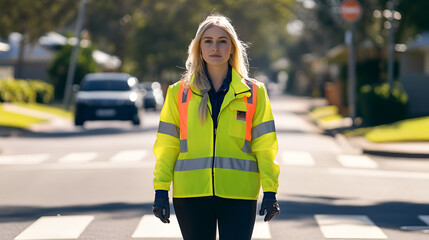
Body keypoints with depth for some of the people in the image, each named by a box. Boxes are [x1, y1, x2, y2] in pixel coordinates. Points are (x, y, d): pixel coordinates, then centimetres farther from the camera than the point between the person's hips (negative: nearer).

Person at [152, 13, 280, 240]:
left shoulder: (253, 92, 7)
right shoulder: (179, 92, 8)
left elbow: (264, 147, 6)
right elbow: (167, 146, 7)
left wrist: (270, 192, -1)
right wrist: (161, 191, 0)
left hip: (238, 195, -1)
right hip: (191, 193, 1)